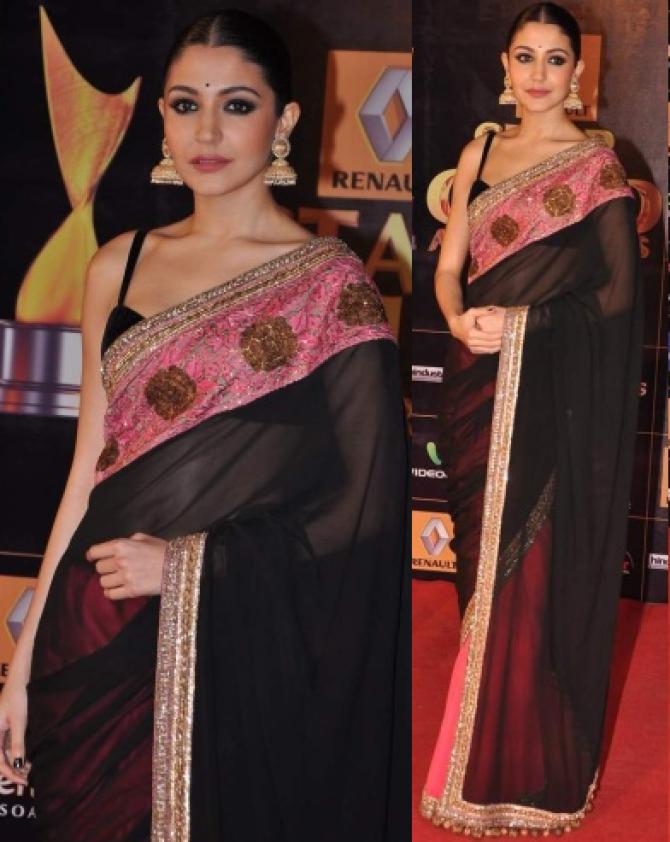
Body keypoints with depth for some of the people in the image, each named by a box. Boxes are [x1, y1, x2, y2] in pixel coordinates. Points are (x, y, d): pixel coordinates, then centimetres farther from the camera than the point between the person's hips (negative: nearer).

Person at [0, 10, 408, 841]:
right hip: (97, 646, 4)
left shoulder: (328, 285, -6)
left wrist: (191, 563, -13)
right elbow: (88, 470, 9)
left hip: (239, 652, -4)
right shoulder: (119, 266, 7)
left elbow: (366, 508, -8)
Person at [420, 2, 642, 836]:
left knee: (535, 575, -2)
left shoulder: (595, 165, -4)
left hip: (554, 393, -5)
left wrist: (522, 322, -17)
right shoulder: (479, 154, 12)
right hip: (477, 382, 5)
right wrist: (460, 321, -10)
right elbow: (449, 266, 10)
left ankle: (531, 768, 11)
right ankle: (485, 757, 22)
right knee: (483, 564, 10)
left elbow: (619, 290, -8)